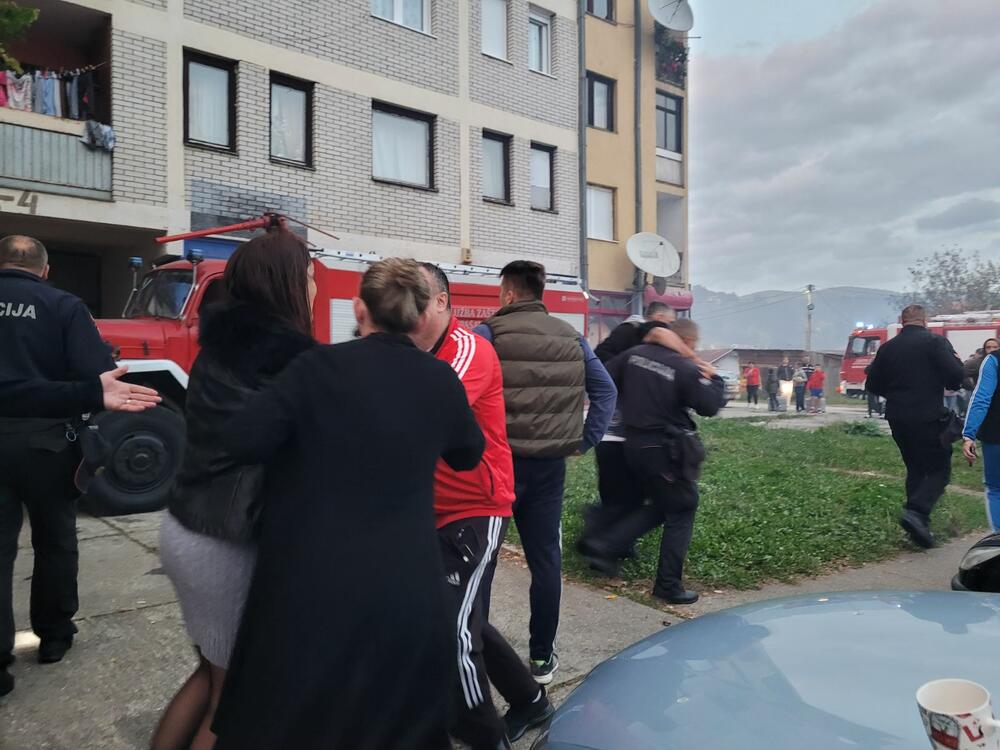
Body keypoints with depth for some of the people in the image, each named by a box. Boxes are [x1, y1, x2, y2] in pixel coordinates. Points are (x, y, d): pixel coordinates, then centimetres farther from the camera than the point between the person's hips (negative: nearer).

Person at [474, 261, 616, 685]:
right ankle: (542, 657, 20)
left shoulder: (488, 334, -6)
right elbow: (606, 390, 9)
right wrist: (586, 440, 9)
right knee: (545, 560, 12)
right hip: (550, 465, 4)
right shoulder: (571, 337, 9)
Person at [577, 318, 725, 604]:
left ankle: (602, 543, 11)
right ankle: (669, 585, 12)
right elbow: (710, 406, -11)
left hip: (635, 444, 7)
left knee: (660, 506, 21)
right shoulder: (685, 369, -14)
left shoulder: (634, 354, 3)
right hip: (668, 449, -7)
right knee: (681, 511, 8)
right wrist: (716, 381, 6)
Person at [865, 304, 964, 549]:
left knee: (915, 469, 16)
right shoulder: (936, 342, -7)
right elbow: (955, 377, -15)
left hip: (898, 419, 5)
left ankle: (919, 526, 16)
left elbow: (873, 385, 9)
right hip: (928, 417, -5)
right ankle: (917, 512, -19)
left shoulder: (887, 347, 7)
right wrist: (956, 361, 6)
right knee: (939, 469, 2)